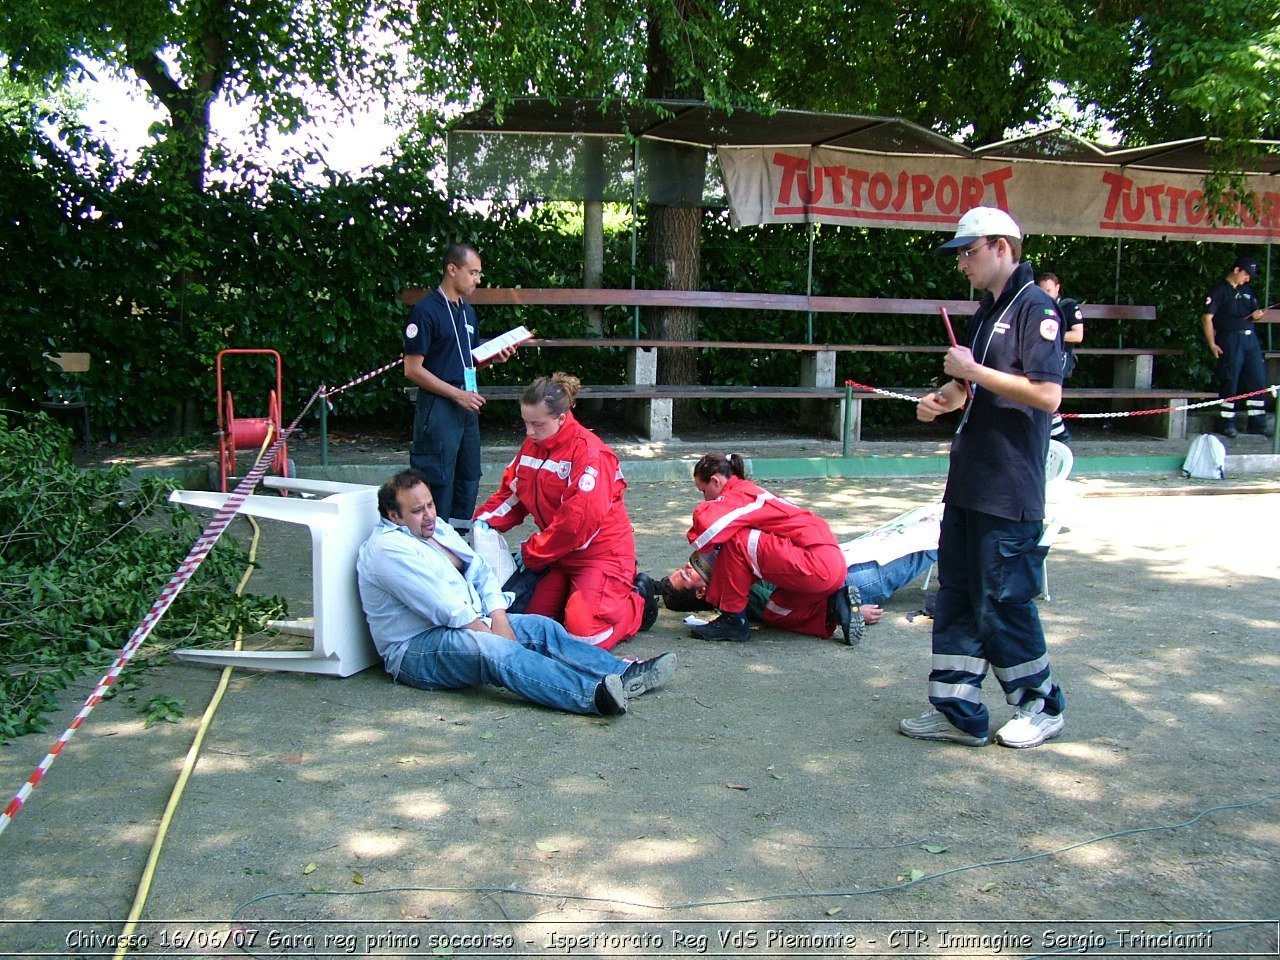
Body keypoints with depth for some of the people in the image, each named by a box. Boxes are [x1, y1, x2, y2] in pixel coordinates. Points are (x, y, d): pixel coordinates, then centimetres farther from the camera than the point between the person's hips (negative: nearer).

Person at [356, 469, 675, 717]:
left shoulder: (438, 529, 16)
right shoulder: (386, 548, -14)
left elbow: (480, 572, 11)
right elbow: (447, 609, -20)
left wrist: (499, 619, -6)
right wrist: (493, 634, -16)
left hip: (470, 624, 10)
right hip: (415, 649, -10)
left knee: (542, 626, -8)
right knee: (495, 650, -35)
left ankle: (624, 674, -21)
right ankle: (595, 694, -53)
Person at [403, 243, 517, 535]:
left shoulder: (468, 312, 14)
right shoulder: (426, 310, -12)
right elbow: (413, 369, -14)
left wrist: (494, 357, 2)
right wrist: (457, 394, -17)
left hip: (466, 406, 9)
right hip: (437, 408, -8)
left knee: (469, 479, 15)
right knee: (439, 484, -5)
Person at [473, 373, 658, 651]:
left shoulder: (589, 452, -21)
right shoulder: (531, 446, 4)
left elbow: (580, 518, -26)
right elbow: (512, 491, 9)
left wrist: (531, 552, -19)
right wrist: (485, 520, -11)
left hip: (601, 551, -8)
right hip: (560, 553, 8)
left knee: (582, 628, -18)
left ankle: (638, 600, 11)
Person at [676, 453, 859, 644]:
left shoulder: (738, 496, -8)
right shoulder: (750, 491, 21)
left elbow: (705, 518, -27)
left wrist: (700, 547, -6)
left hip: (815, 564, -11)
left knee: (735, 541, -14)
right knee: (775, 616, 26)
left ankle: (733, 619, -6)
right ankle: (835, 606, 12)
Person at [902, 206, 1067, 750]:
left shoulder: (1036, 308, -12)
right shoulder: (989, 310, 17)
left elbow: (1047, 394, -23)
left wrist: (972, 371, -18)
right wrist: (943, 398, 7)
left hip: (1010, 490, -9)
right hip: (970, 481, 9)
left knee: (1003, 601, 1)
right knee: (957, 597, 11)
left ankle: (1043, 706, 21)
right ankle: (958, 713, 19)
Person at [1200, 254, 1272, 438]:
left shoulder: (1247, 290, 18)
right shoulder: (1219, 291, -4)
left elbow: (1253, 312, 26)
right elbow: (1207, 317, -10)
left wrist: (1257, 315, 0)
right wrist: (1212, 344, -17)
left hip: (1250, 339, 7)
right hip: (1230, 340, -7)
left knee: (1258, 380, 6)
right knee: (1230, 382, -4)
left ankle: (1257, 423, 13)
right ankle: (1228, 425, 4)